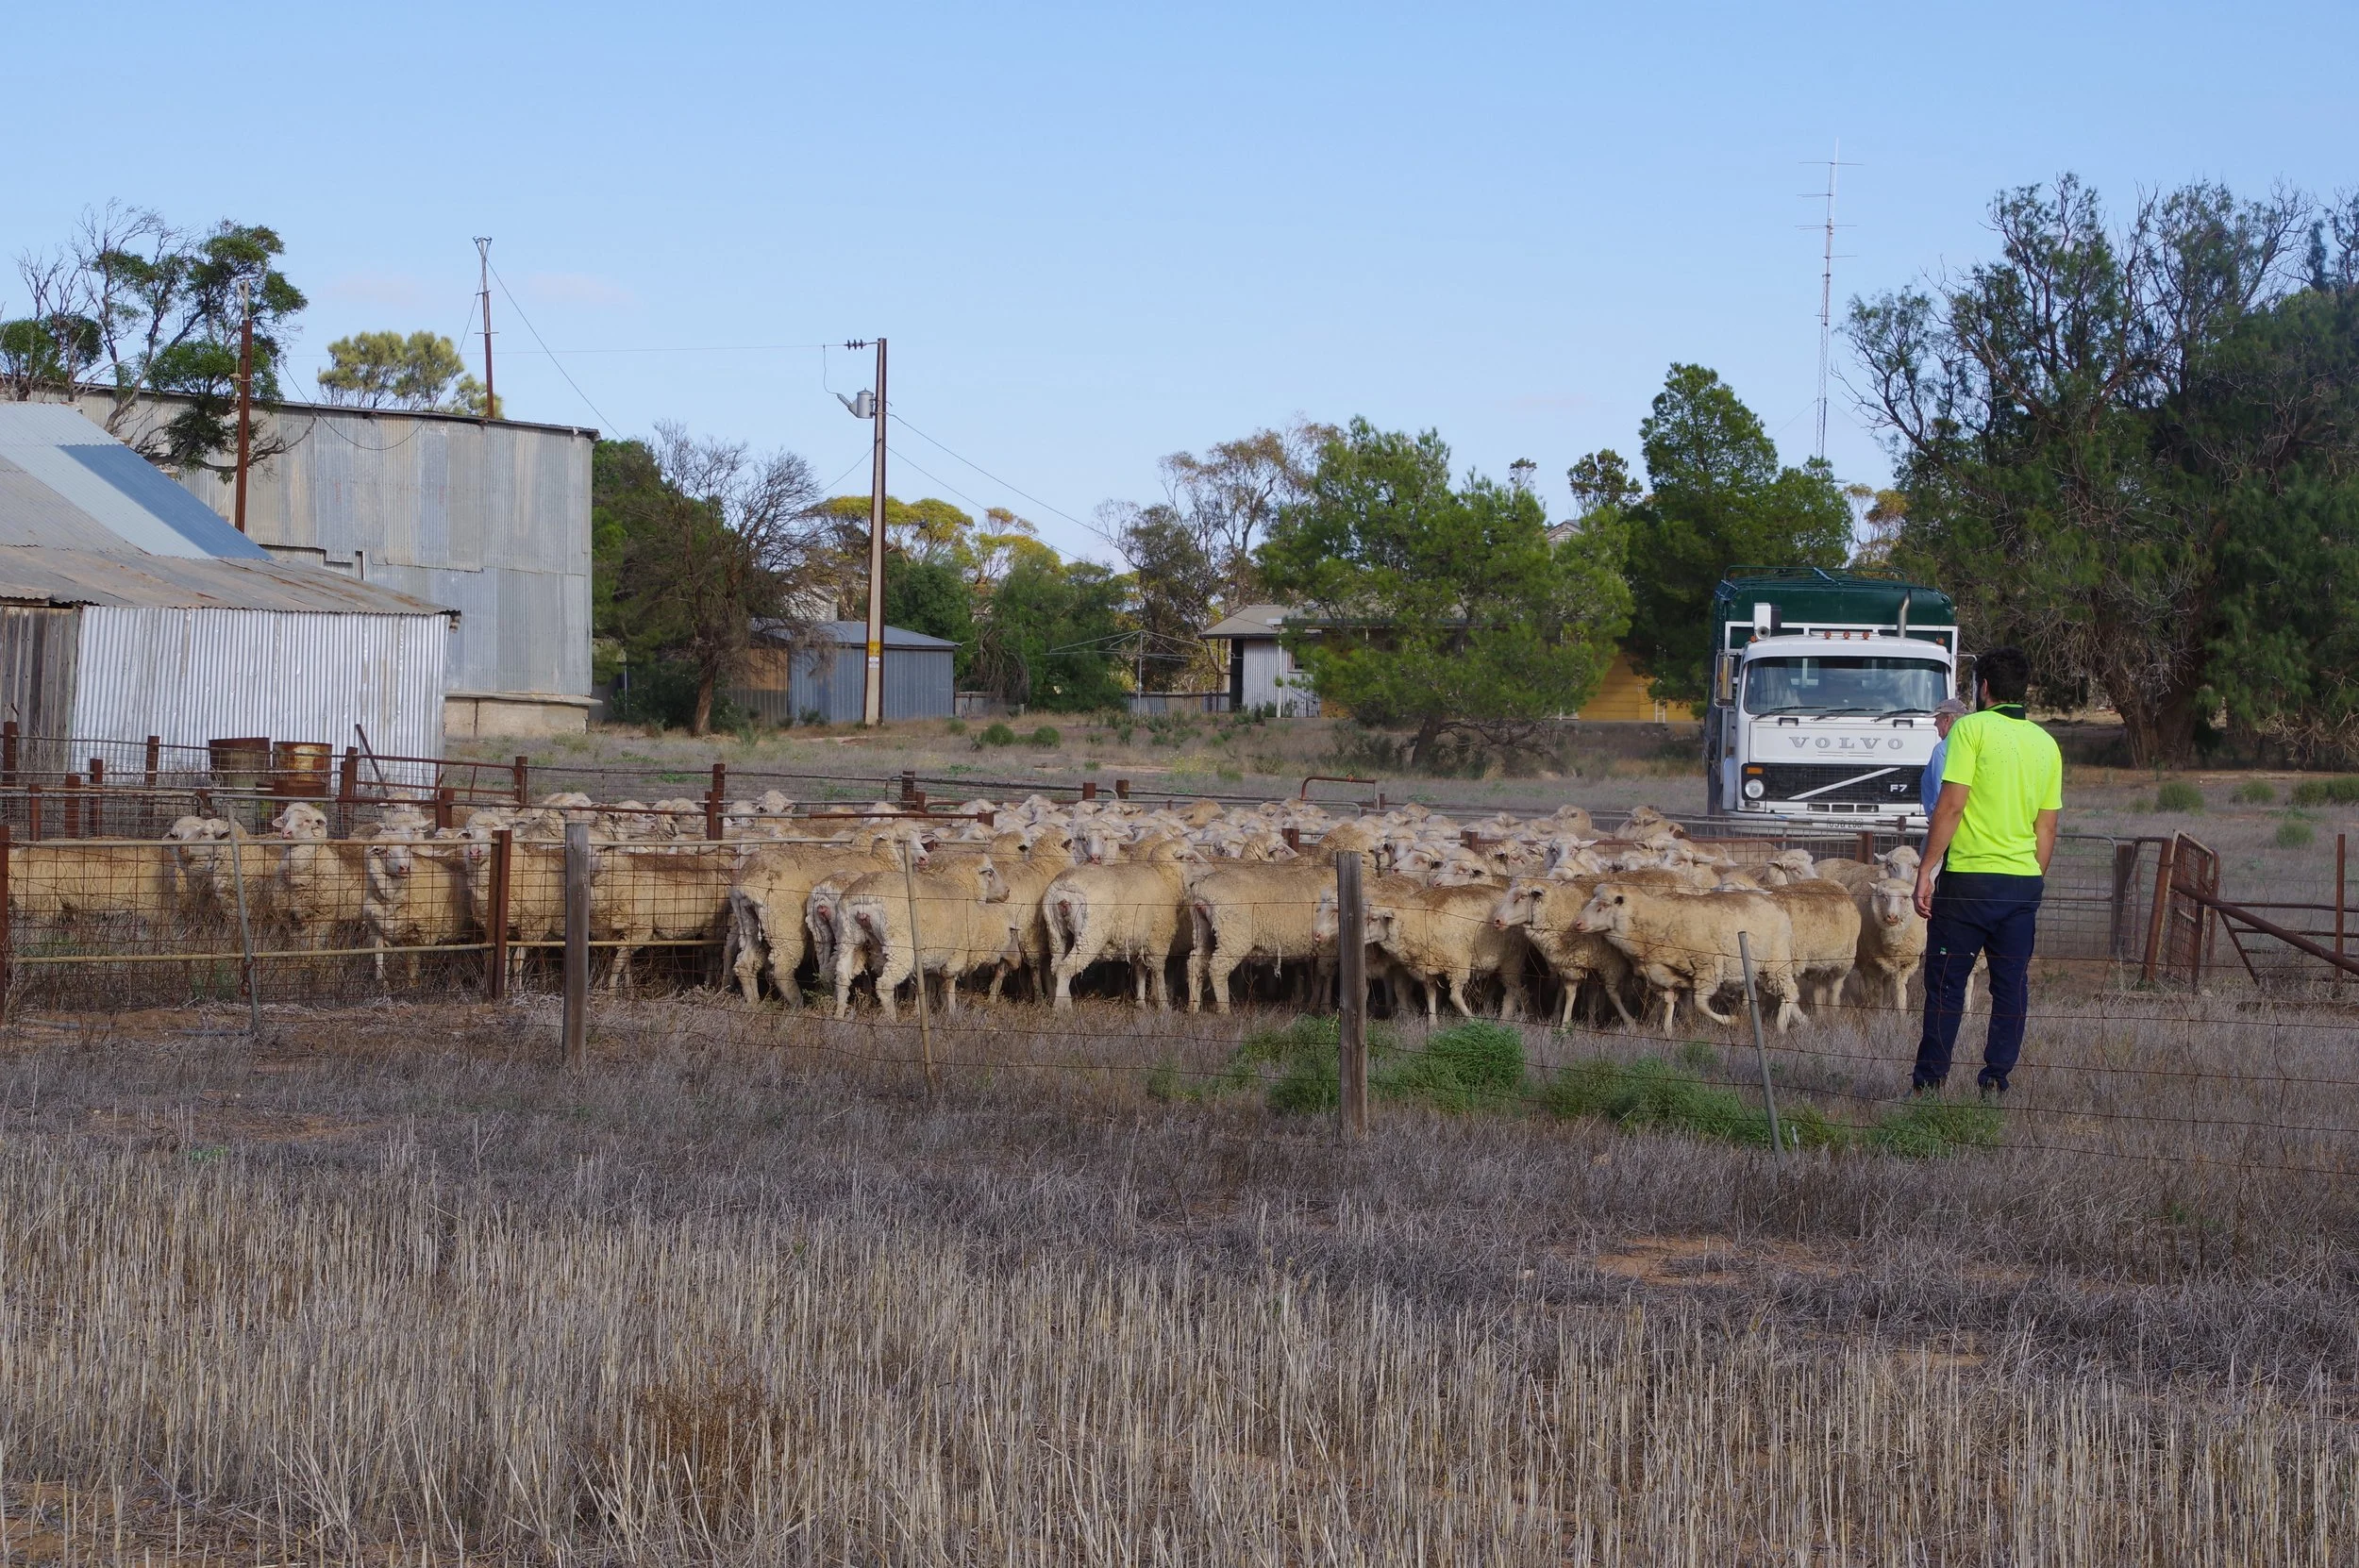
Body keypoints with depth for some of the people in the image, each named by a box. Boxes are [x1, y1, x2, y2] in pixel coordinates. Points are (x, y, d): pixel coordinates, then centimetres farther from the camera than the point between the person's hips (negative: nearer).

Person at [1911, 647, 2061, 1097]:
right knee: (2011, 984, 8)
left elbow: (1951, 806, -13)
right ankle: (1996, 1079, 8)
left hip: (1969, 875, -5)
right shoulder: (2046, 744, 11)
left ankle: (1931, 1078, 4)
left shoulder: (1971, 728, -7)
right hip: (2024, 881, 5)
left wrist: (1925, 870, -10)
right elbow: (2046, 827, 13)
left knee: (1946, 981, 2)